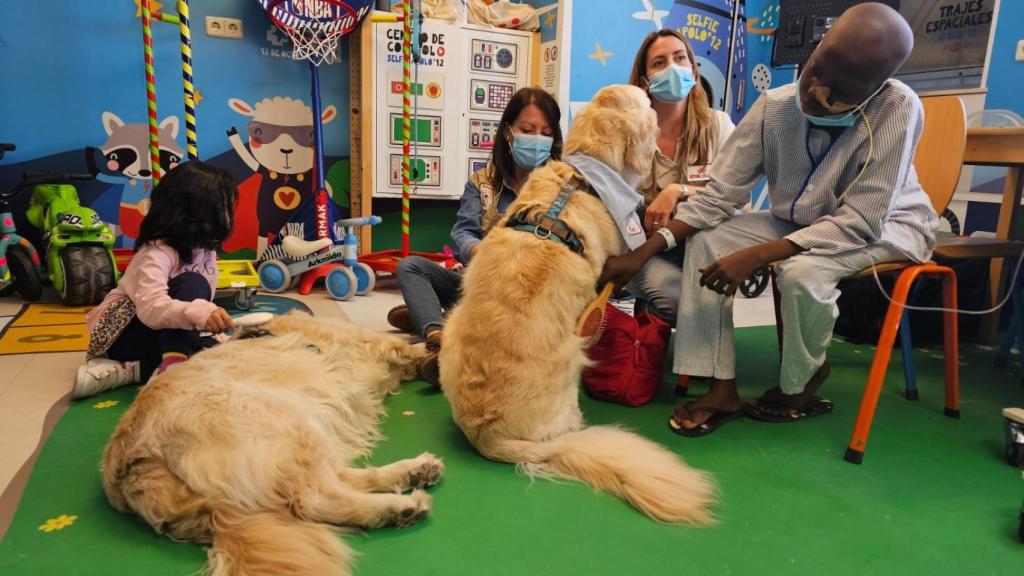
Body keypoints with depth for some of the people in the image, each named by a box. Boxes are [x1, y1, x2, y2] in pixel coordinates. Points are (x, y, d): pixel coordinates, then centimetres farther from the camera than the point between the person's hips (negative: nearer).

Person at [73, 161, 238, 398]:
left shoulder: (204, 247, 0)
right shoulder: (157, 253, -25)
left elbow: (200, 306, 3)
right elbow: (150, 307, -43)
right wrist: (200, 312, -58)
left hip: (166, 335, 7)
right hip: (123, 335, -7)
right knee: (193, 284, -30)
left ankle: (126, 372, -22)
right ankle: (172, 368, -41)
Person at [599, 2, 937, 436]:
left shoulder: (897, 109, -29)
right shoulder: (774, 105, -19)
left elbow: (860, 221, -31)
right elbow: (719, 193, -17)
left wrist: (753, 257, -38)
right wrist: (644, 251, -26)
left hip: (885, 225, -4)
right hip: (799, 222, 5)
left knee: (803, 271, -34)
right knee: (706, 243, -14)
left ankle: (799, 389, -4)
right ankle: (722, 388, -11)